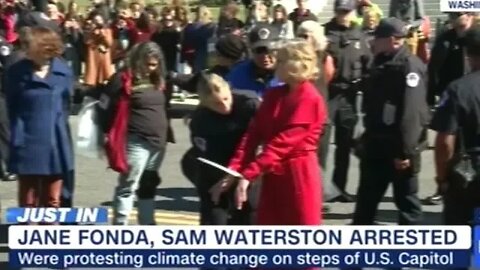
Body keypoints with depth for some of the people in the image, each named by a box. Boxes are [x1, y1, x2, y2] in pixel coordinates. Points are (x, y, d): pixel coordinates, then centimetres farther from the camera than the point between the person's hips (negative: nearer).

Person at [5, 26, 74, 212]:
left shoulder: (63, 72, -4)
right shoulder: (16, 73, -8)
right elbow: (12, 110, -3)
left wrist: (55, 127, 7)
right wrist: (18, 137, -7)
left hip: (55, 144, 2)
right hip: (27, 143, -2)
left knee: (52, 202, 13)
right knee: (27, 203, 6)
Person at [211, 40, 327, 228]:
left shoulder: (309, 100, -15)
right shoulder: (274, 95, 10)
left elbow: (283, 142, -21)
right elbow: (254, 133, 2)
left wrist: (248, 174, -25)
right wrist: (234, 170, -10)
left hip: (299, 177, -8)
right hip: (273, 177, 8)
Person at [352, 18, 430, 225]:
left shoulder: (409, 67, -16)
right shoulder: (382, 64, 13)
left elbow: (411, 113, -23)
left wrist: (406, 150, -26)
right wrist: (368, 139, 18)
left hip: (399, 149, -9)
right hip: (377, 146, 9)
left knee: (406, 201, 4)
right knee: (366, 199, 15)